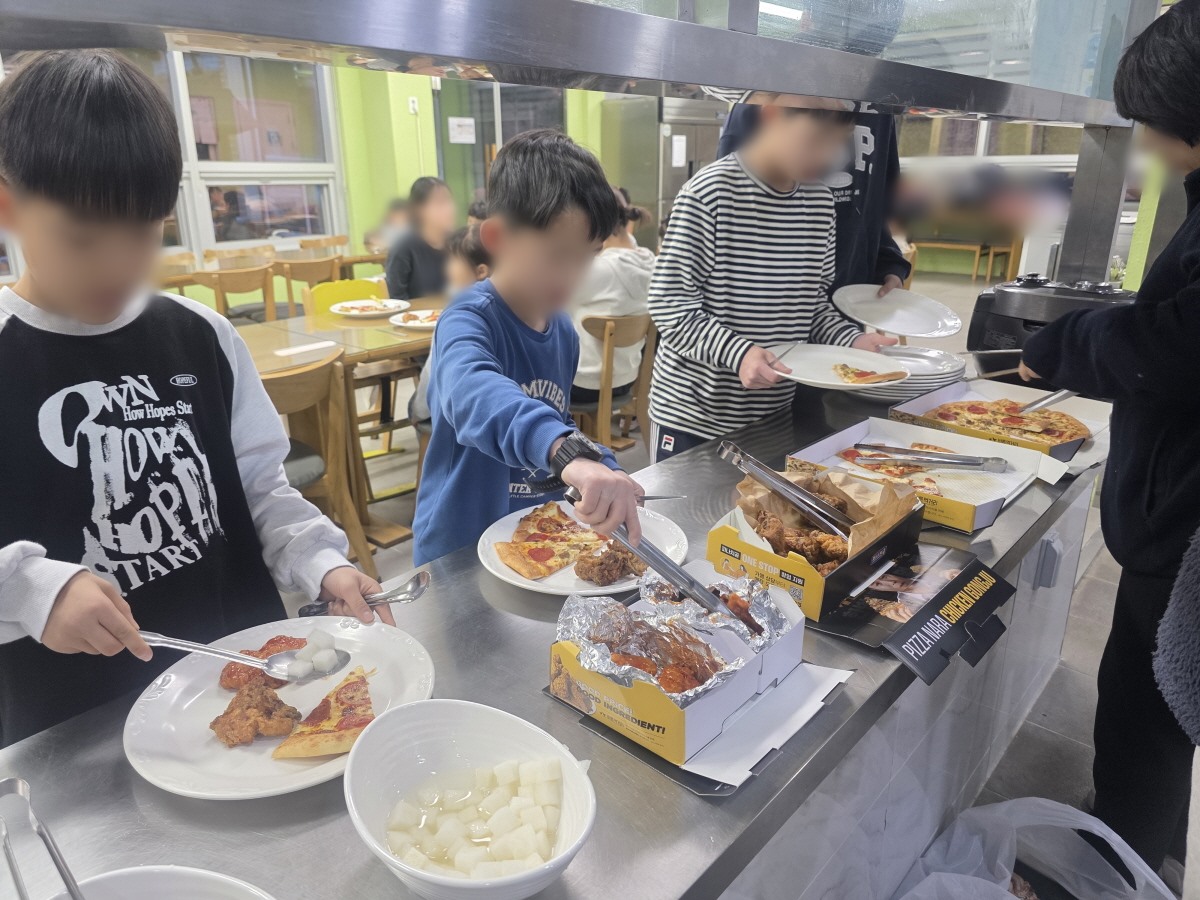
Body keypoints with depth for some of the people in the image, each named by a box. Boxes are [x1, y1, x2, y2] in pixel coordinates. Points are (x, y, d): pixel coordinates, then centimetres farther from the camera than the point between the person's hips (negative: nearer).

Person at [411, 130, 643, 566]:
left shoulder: (563, 330, 1)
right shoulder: (470, 320, -22)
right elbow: (473, 393, -46)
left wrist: (604, 472, -1)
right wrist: (570, 452, -62)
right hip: (461, 551, -6)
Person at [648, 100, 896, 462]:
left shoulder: (820, 202, 4)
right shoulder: (710, 193, -16)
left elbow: (814, 304, 12)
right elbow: (668, 303, -16)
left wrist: (852, 341, -6)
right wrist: (737, 352, -28)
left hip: (775, 413, 6)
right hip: (694, 413, -6)